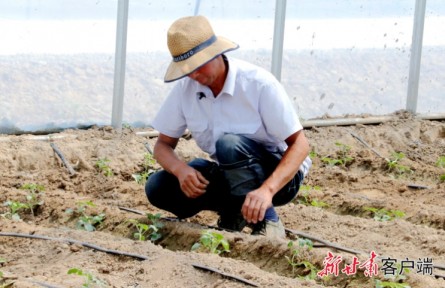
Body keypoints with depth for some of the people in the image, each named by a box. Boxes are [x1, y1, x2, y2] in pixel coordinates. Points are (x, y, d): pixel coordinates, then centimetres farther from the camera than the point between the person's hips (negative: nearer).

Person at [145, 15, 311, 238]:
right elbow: (163, 145, 0)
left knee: (229, 144, -35)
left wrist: (267, 190, -39)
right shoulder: (185, 89, -8)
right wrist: (181, 170, -25)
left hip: (278, 177, -6)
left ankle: (266, 222, -18)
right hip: (227, 175, 6)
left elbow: (300, 144, -23)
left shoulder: (259, 84, -22)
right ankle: (235, 211, 3)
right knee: (157, 188, -15)